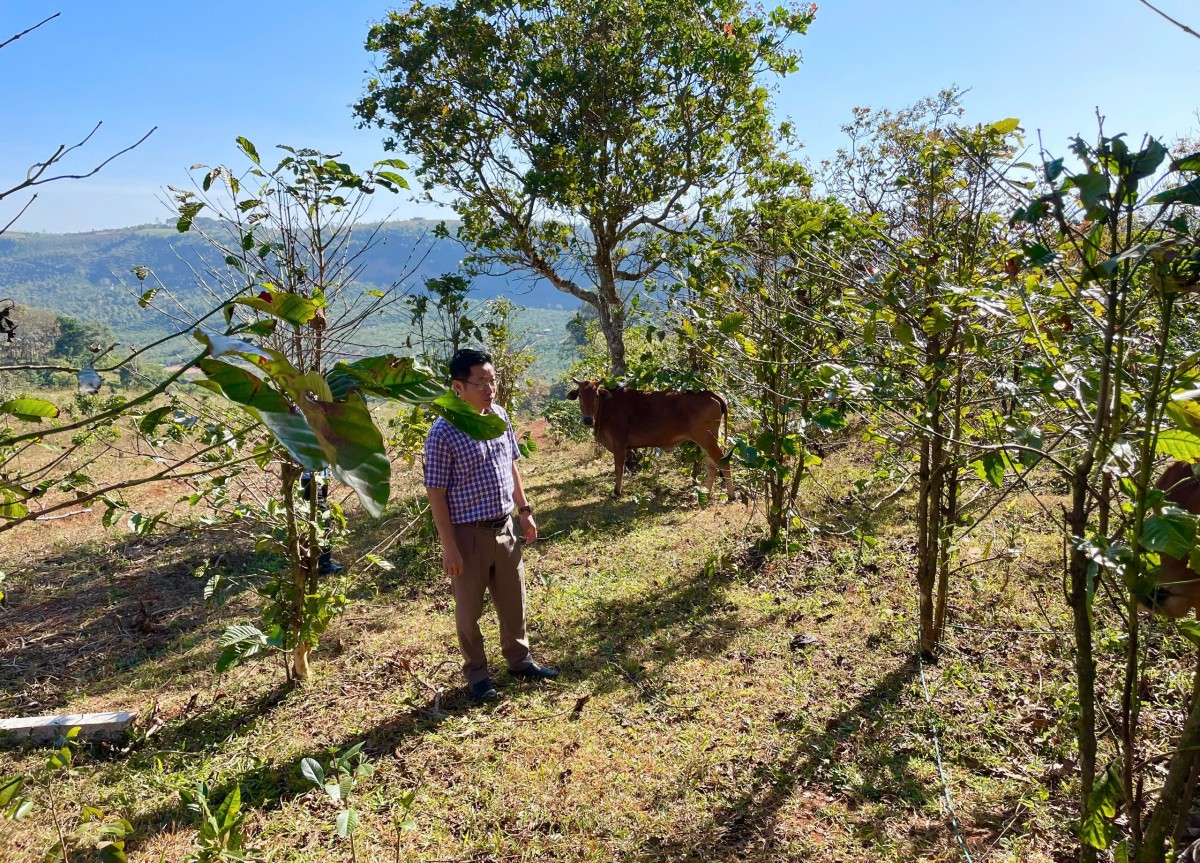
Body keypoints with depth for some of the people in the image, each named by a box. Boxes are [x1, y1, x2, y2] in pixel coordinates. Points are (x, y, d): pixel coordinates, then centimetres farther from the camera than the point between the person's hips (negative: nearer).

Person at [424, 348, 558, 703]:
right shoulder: (443, 433, -18)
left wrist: (524, 510, 13)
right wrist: (449, 547, -15)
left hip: (504, 527, 6)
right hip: (469, 534, -6)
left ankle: (519, 659, 39)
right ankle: (476, 673, 29)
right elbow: (436, 493, -15)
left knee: (513, 599, 19)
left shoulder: (500, 416, 2)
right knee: (469, 609, 11)